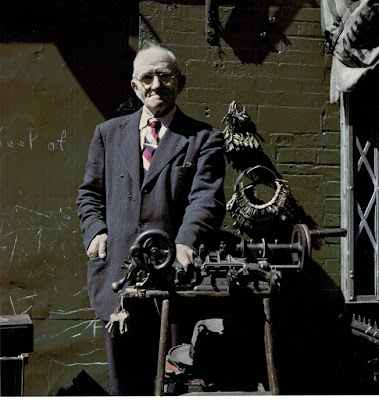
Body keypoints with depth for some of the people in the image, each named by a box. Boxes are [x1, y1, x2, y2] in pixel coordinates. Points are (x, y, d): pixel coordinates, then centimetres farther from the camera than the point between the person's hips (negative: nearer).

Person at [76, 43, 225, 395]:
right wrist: (96, 231, 0)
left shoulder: (204, 139, 6)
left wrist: (186, 242, -25)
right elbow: (90, 194, 20)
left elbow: (207, 198, -8)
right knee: (124, 383, 11)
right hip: (117, 274, 3)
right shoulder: (109, 133, 17)